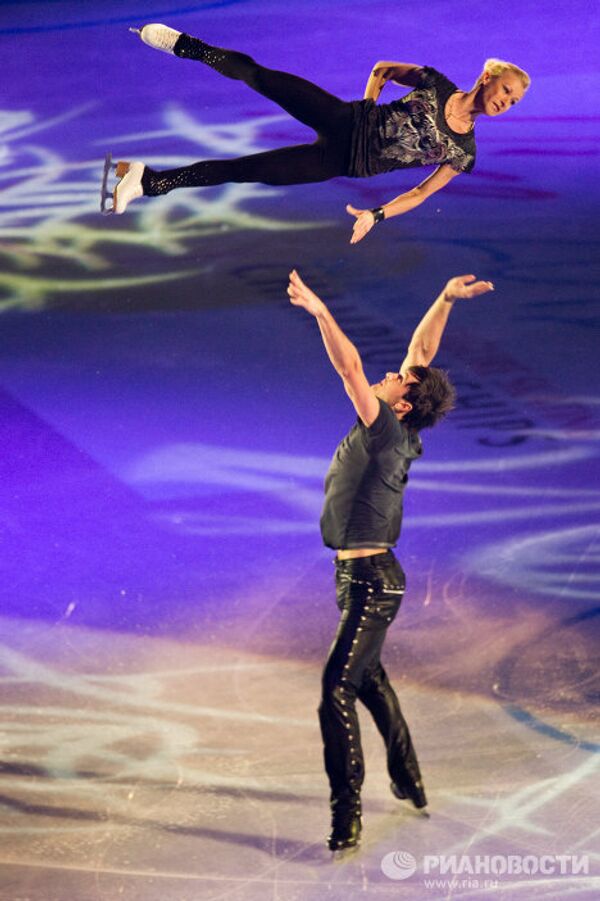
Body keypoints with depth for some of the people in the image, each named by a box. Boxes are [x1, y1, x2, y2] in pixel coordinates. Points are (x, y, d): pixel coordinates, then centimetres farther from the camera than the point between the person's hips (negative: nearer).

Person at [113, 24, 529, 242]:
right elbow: (382, 69, 14)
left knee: (246, 170, -11)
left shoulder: (463, 151, 0)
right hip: (346, 120, 0)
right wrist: (368, 110, 4)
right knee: (257, 75, -20)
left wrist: (377, 215, -11)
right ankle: (186, 45, -1)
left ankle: (149, 181, -7)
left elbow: (423, 192, 0)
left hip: (349, 163, 0)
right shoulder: (435, 83, 0)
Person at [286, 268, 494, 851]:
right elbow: (421, 352, 11)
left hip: (370, 583, -10)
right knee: (368, 677, 23)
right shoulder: (395, 432, 5)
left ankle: (346, 817, -12)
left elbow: (349, 368, -28)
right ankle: (408, 780, 36)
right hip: (366, 579, 10)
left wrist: (319, 311, -32)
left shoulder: (386, 431, -17)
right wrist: (444, 301, 7)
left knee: (338, 691, -14)